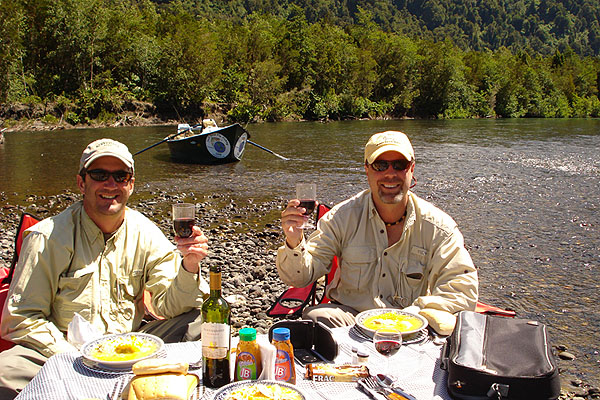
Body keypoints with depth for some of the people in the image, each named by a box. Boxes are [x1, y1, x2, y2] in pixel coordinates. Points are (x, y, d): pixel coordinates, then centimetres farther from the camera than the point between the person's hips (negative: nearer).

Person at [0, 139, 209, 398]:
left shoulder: (145, 233, 0)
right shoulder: (47, 238, -8)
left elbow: (169, 305, -2)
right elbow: (21, 318, -8)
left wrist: (189, 267, -24)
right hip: (64, 350, -2)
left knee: (201, 323, -17)